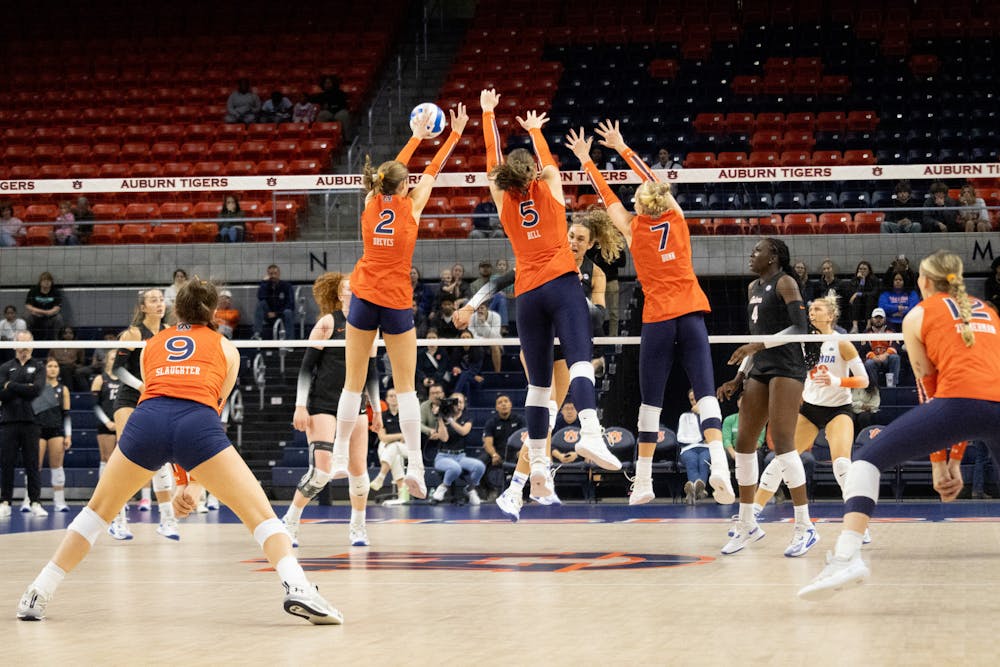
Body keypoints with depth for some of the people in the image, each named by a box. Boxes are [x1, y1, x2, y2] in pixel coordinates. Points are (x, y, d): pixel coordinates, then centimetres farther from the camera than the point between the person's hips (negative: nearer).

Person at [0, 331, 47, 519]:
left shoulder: (38, 367, 10)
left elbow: (36, 390, -7)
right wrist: (24, 389, -7)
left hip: (30, 421, -1)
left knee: (32, 464, -1)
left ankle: (35, 503, 0)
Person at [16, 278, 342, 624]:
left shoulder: (151, 345, 32)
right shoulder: (225, 348, 28)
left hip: (147, 418, 2)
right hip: (198, 421, -2)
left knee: (98, 510, 23)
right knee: (261, 515, 2)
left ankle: (38, 595, 21)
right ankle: (297, 588, -21)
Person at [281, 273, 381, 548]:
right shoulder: (328, 323, -7)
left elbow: (371, 372, 20)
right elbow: (307, 365, -8)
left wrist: (376, 408, 18)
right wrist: (300, 406, -13)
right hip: (322, 404, -5)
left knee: (358, 469, 1)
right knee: (321, 470, -16)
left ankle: (357, 526, 22)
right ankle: (289, 522, 1)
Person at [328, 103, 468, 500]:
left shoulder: (372, 203, 3)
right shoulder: (410, 206, -4)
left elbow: (393, 171, 20)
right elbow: (433, 170, 10)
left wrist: (416, 137, 32)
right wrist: (455, 134, 19)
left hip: (363, 298, 3)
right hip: (397, 302, -3)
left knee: (353, 383, 6)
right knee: (405, 386, 0)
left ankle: (337, 460, 5)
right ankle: (415, 464, -9)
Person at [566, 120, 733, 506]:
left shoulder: (633, 229, 0)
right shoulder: (676, 218, 4)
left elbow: (608, 196, 14)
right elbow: (653, 181, 18)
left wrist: (586, 160, 27)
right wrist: (621, 147, 28)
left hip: (658, 318, -1)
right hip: (691, 313, 1)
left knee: (651, 399, 5)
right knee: (705, 390, -6)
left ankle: (643, 481, 9)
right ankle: (719, 464, -25)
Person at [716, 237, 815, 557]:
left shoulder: (785, 283, -6)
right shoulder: (753, 288, 18)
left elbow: (799, 327, -16)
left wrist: (757, 346, -23)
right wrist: (739, 378, 19)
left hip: (786, 369, -9)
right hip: (760, 371, 9)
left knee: (782, 442, -16)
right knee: (744, 443, 6)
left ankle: (805, 527, -14)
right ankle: (747, 524, 16)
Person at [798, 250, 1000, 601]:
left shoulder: (918, 316, 19)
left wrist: (939, 463, 20)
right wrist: (955, 460, 31)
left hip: (957, 401, -4)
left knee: (868, 460, 6)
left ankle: (847, 556, -14)